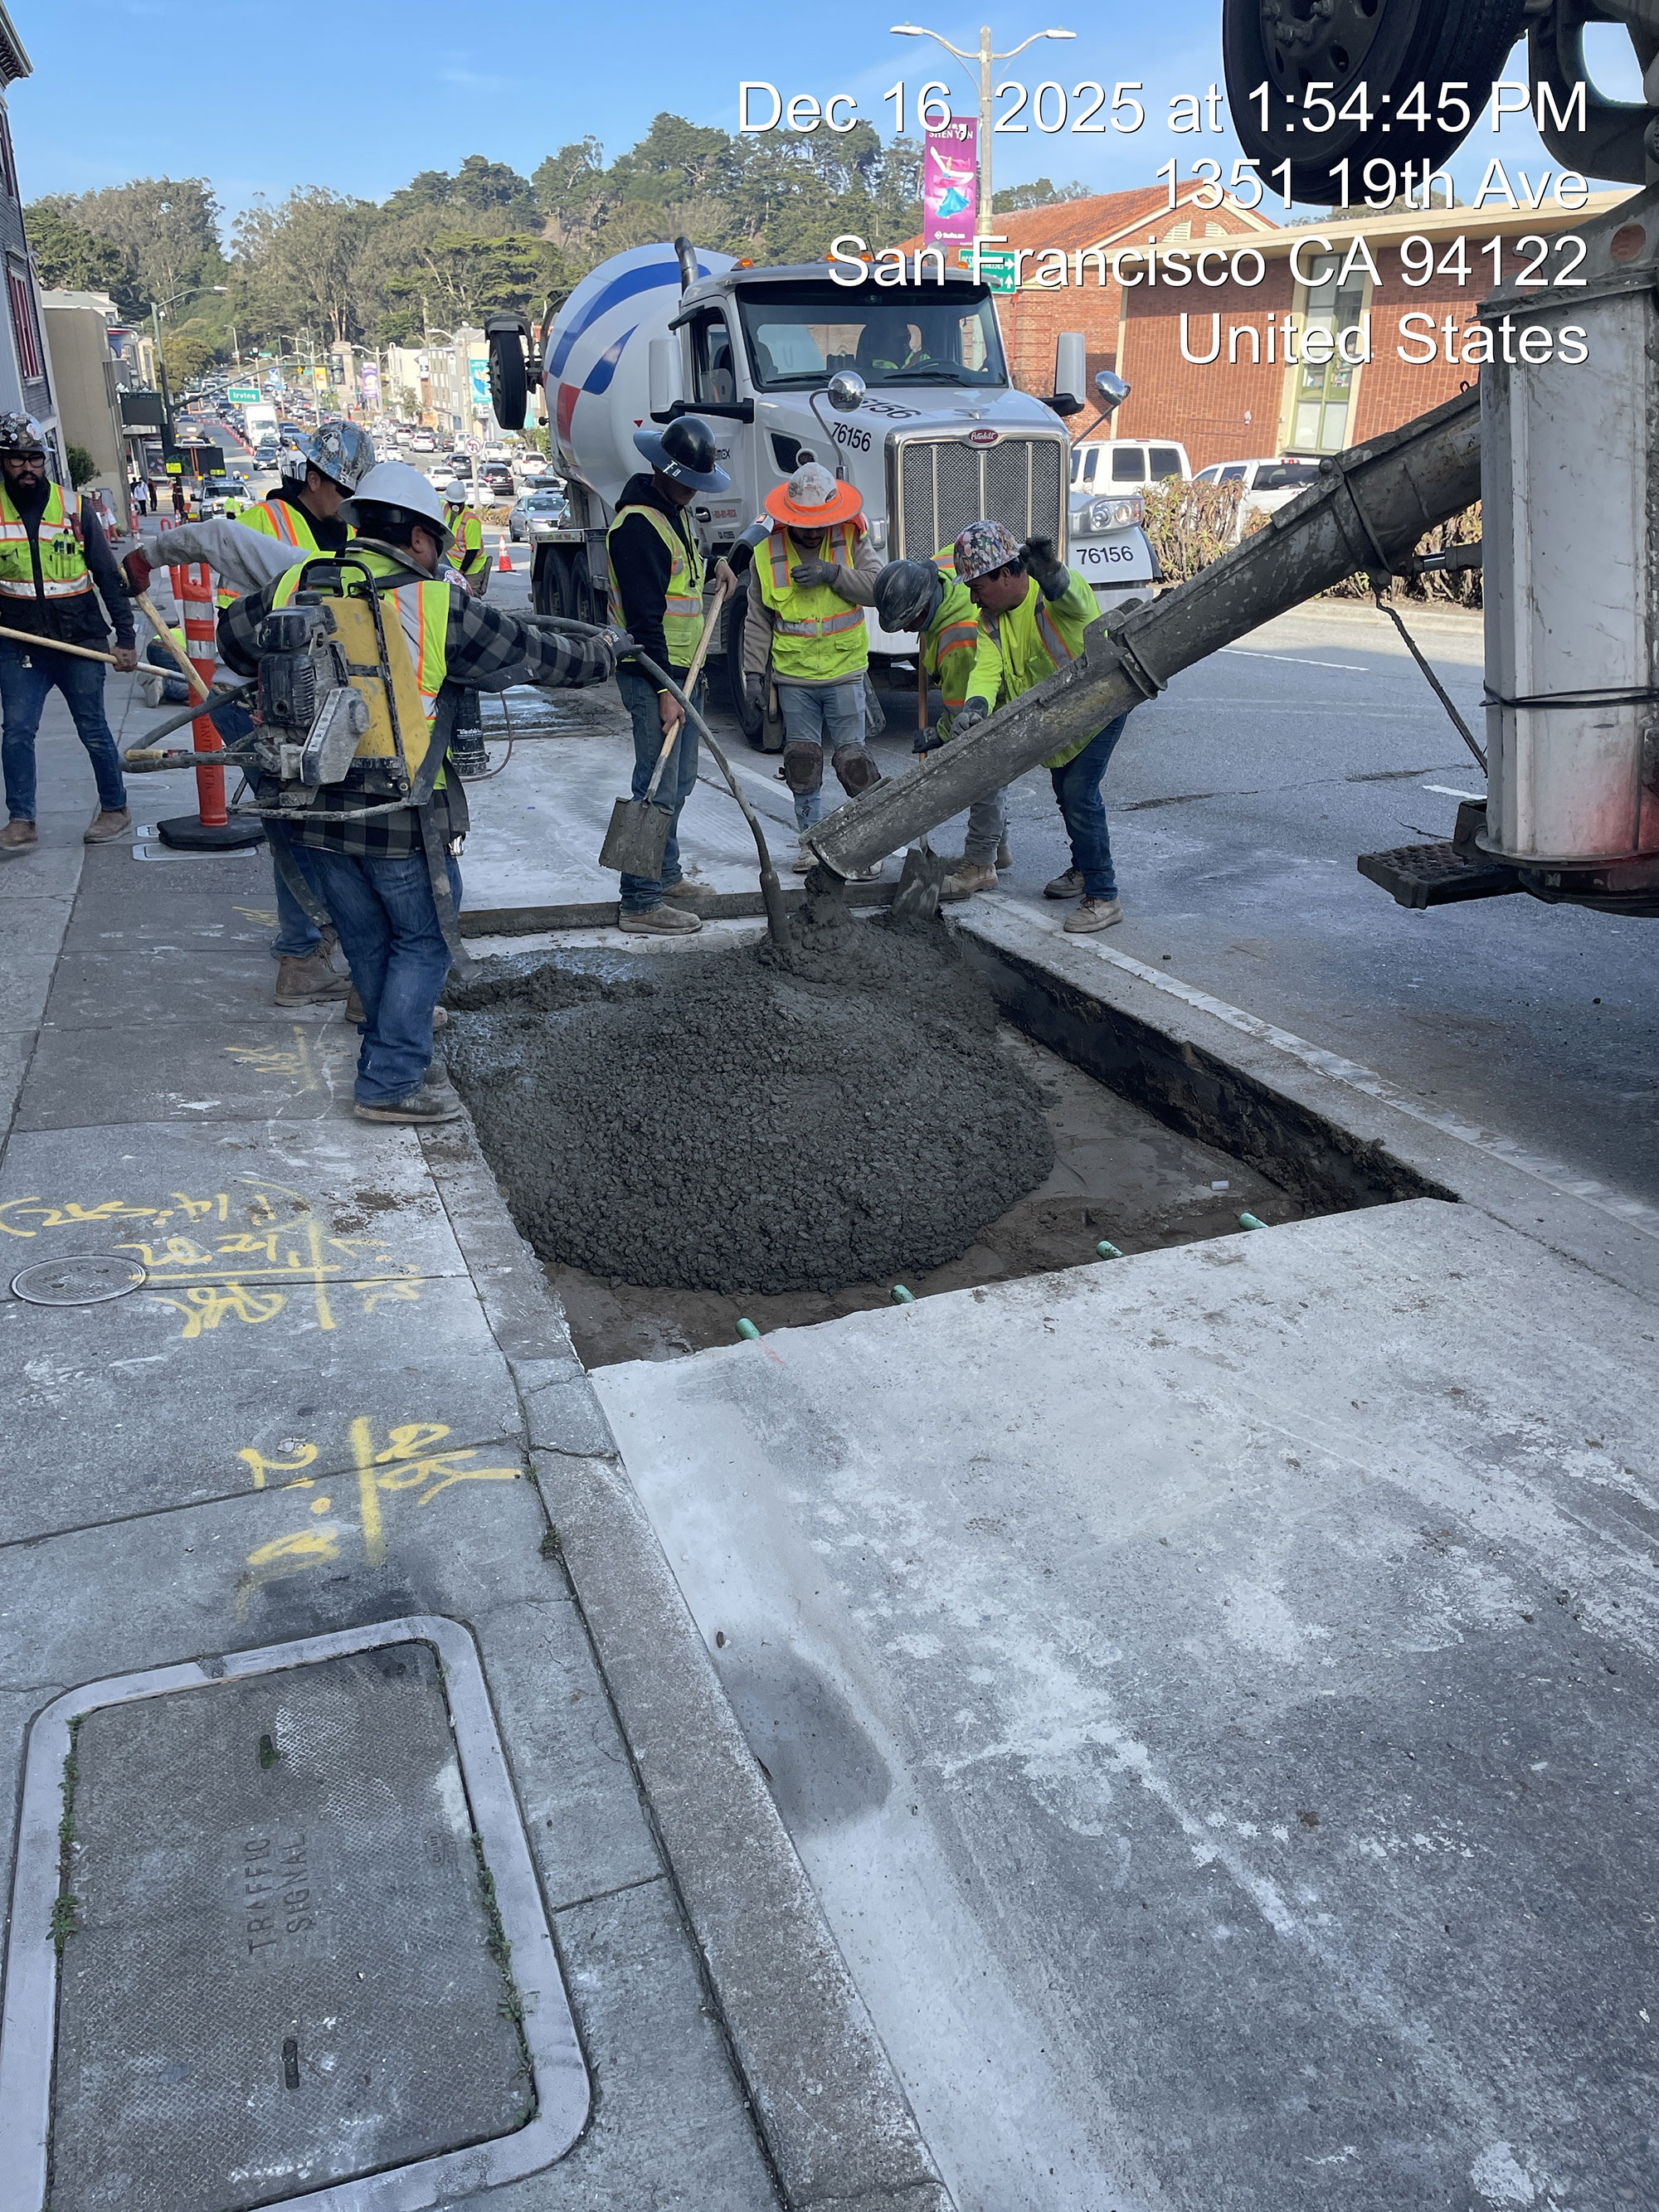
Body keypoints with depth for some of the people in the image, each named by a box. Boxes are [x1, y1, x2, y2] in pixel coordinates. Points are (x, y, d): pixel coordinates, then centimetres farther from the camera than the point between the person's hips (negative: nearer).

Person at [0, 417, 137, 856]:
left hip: (80, 639, -1)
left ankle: (115, 809, 23)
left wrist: (125, 637, 0)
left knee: (93, 730, 6)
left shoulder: (74, 508, 1)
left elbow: (108, 576, 3)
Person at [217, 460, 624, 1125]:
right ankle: (391, 1083, 8)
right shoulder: (439, 604, -10)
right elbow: (533, 654, 0)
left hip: (314, 809, 6)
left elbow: (234, 635, 22)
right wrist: (603, 652, 17)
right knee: (424, 939, 9)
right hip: (400, 817, -6)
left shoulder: (296, 587, 5)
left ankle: (392, 1031, 44)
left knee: (366, 937, 22)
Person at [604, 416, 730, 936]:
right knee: (659, 788, -11)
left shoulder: (675, 512, 14)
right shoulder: (636, 525, -17)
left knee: (680, 779, 18)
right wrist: (664, 690, -25)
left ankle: (666, 873, 32)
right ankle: (640, 904, -8)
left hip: (682, 670, 10)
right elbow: (644, 615, -22)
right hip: (650, 675, -10)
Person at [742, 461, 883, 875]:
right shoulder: (768, 554, 0)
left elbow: (879, 587, -12)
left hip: (844, 673, -2)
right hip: (793, 678, 2)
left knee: (851, 756, -3)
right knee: (802, 760, 7)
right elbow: (758, 622, 5)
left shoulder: (852, 541, -1)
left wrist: (832, 573, -21)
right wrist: (753, 672, 0)